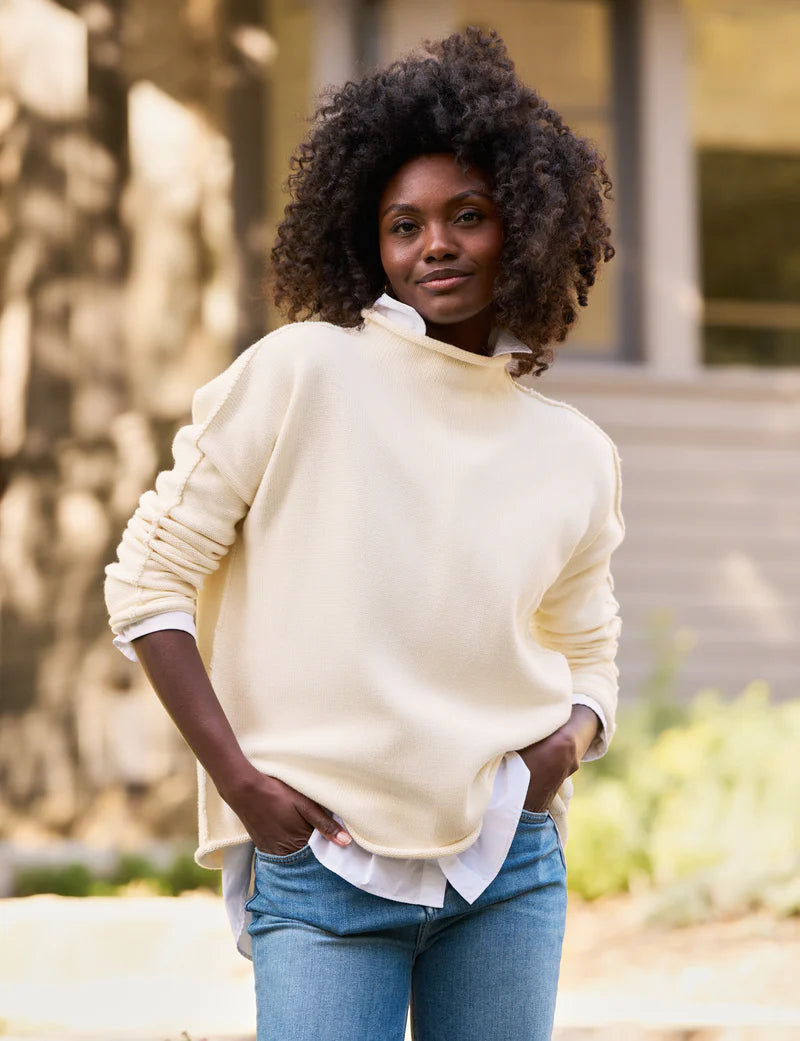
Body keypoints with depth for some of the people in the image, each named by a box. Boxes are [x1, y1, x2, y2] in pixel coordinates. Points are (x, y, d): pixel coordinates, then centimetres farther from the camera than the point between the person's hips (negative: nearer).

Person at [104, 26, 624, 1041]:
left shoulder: (575, 455, 11)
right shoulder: (299, 374, -2)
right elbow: (147, 580, -1)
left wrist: (572, 736, -2)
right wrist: (237, 777, -10)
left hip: (508, 865, 4)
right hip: (323, 864, -4)